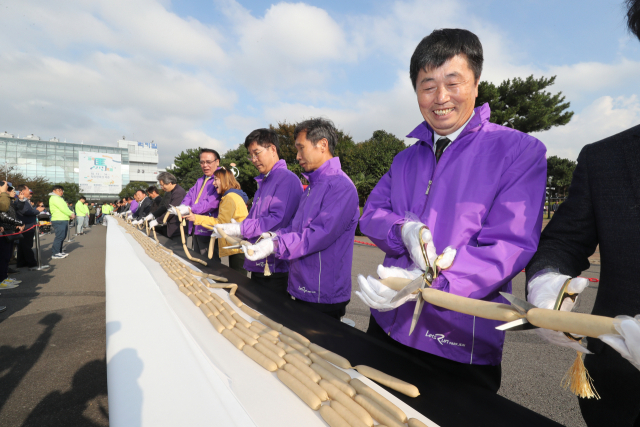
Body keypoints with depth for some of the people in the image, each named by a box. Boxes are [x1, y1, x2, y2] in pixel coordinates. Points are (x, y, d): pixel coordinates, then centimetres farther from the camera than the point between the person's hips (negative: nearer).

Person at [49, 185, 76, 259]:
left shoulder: (59, 198, 24)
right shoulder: (54, 198, -7)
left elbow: (65, 207, 19)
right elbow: (62, 208, -16)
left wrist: (71, 213, 1)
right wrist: (71, 214, -8)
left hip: (64, 220, 10)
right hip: (58, 221, -10)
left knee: (62, 236, 13)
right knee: (59, 236, -11)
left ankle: (59, 252, 21)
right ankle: (55, 254, -9)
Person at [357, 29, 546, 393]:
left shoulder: (520, 150, -9)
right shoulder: (406, 160, 9)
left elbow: (510, 246, -17)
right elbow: (372, 213, 4)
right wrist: (404, 230, -19)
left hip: (461, 345, -4)